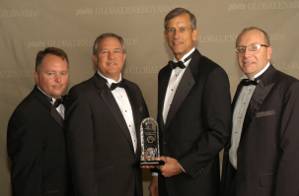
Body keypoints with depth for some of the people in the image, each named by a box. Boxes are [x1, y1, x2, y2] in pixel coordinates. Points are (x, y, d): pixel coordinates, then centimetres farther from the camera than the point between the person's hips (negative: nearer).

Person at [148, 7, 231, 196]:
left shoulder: (213, 73, -12)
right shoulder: (164, 73, 10)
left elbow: (219, 133, -16)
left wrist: (182, 165, -15)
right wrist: (156, 174, 13)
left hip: (196, 180, -6)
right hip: (166, 177, 6)